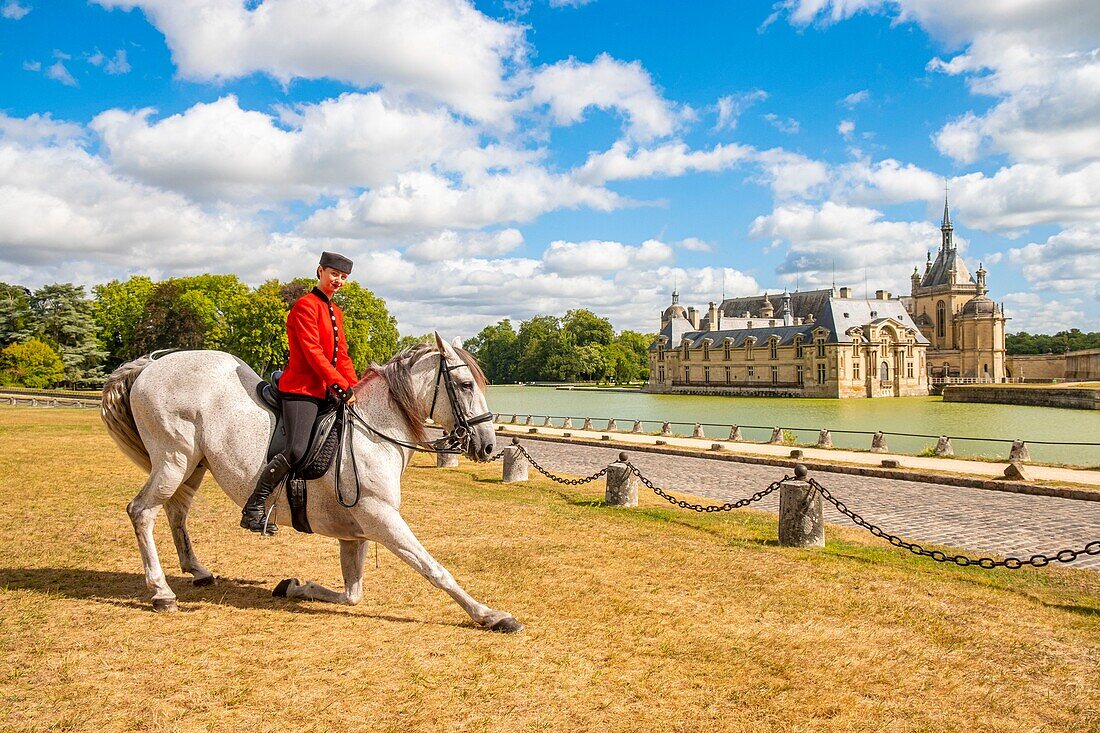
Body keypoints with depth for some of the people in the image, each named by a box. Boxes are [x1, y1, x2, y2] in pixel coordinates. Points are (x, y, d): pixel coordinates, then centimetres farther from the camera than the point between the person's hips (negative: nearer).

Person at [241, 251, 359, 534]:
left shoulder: (336, 312, 20)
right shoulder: (306, 305, -7)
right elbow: (312, 351, -17)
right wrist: (341, 385, -24)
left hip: (326, 392, 9)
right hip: (301, 389, -9)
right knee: (296, 450, -23)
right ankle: (253, 508, -7)